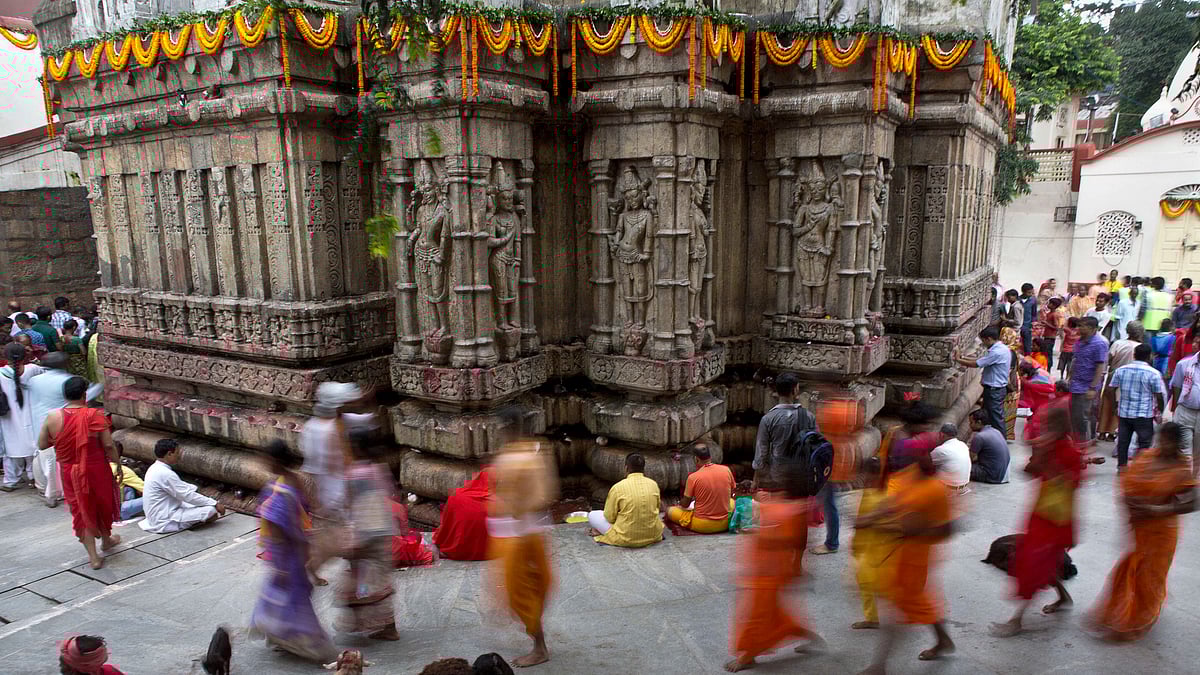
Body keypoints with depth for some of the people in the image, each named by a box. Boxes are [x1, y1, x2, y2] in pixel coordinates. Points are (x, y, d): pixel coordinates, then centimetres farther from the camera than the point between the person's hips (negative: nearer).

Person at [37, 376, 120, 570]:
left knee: (81, 509, 13)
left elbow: (42, 444, 2)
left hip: (69, 472, 2)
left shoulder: (53, 417, -8)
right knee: (103, 504, 21)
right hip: (96, 470, -2)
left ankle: (93, 556, 12)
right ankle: (106, 540, 43)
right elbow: (108, 446, -16)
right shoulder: (95, 415, -17)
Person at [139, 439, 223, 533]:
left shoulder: (155, 468, 6)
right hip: (164, 522, -10)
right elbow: (188, 496, -21)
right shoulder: (165, 474, -24)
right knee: (211, 510, -20)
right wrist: (215, 504, -16)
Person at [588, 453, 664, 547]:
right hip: (653, 535, 4)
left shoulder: (618, 487, -14)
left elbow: (609, 517, -7)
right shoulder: (653, 484, -4)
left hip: (626, 539, -4)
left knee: (592, 515, 13)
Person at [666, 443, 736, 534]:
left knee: (669, 510, 17)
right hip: (725, 523, 1)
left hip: (702, 525, 0)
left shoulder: (693, 477, -16)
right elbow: (731, 495, 9)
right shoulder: (726, 470, -7)